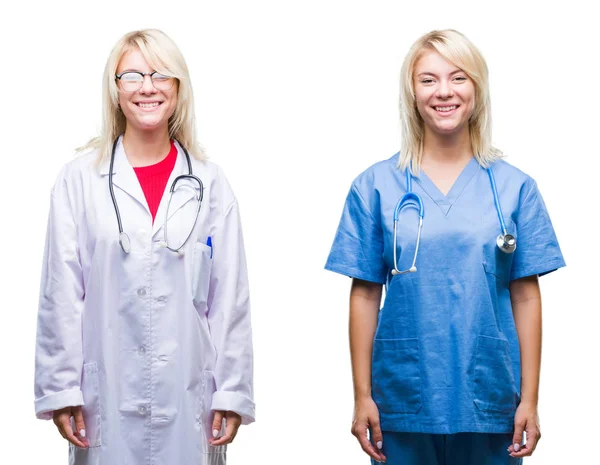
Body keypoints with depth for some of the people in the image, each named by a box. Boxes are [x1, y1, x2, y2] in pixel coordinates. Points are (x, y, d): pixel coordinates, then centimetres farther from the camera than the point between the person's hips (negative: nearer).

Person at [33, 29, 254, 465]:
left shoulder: (210, 184, 5)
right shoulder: (79, 179, 1)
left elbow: (231, 299, 3)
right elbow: (61, 296, 0)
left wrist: (233, 394, -1)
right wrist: (61, 389, -4)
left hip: (189, 394, 1)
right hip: (107, 397, -1)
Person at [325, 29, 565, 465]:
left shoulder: (515, 187, 2)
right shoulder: (376, 186, 0)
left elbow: (526, 296, 2)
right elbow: (365, 295, 1)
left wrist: (530, 399, -1)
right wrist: (362, 395, -1)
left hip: (488, 400, 1)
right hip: (403, 400, 0)